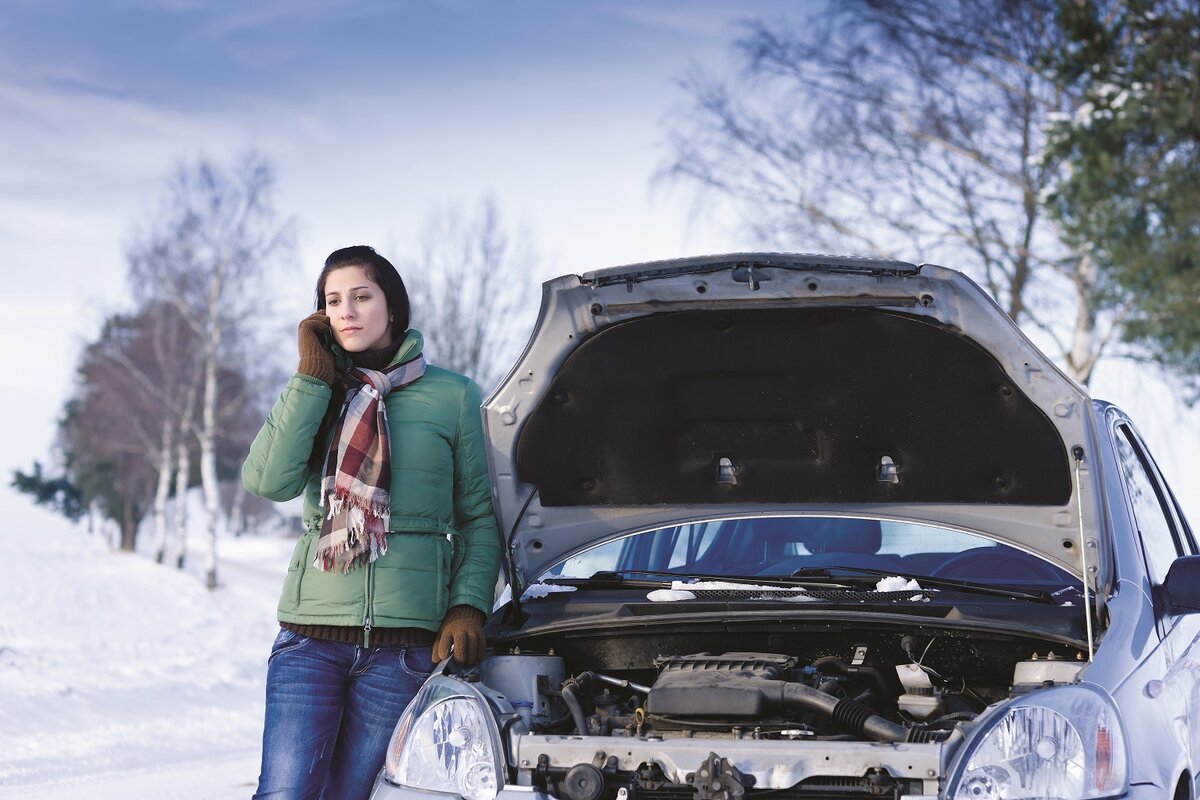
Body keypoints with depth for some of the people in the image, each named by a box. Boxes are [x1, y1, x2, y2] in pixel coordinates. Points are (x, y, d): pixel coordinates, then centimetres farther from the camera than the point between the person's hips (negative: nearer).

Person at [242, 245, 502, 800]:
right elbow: (268, 480, -7)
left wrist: (469, 607, -6)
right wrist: (312, 378, -6)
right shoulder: (313, 393, 11)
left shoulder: (453, 397, 6)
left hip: (404, 644, -1)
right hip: (311, 636, 1)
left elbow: (479, 517, 8)